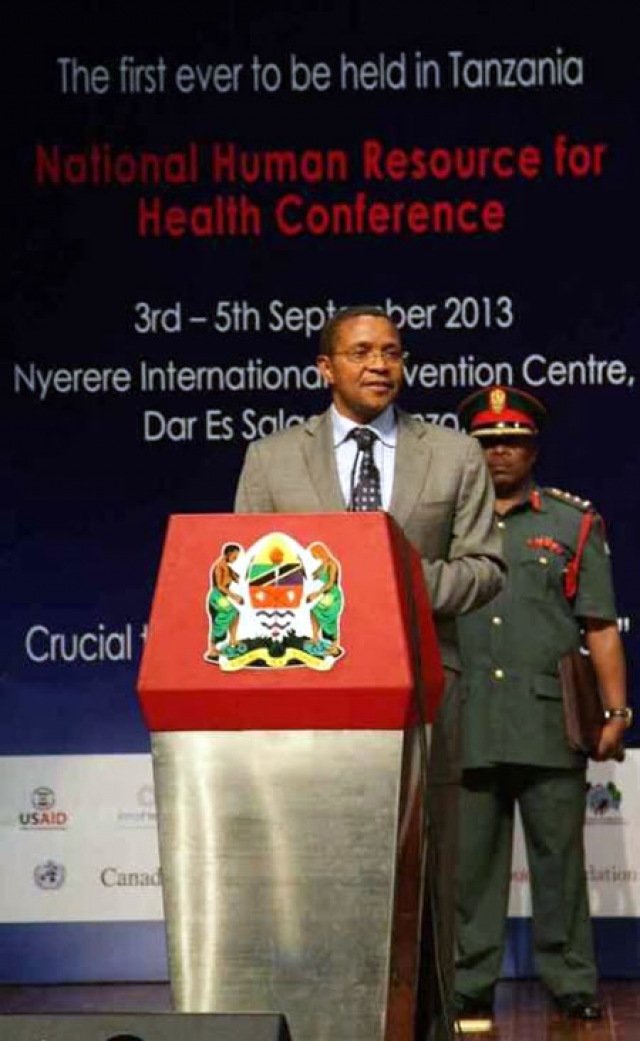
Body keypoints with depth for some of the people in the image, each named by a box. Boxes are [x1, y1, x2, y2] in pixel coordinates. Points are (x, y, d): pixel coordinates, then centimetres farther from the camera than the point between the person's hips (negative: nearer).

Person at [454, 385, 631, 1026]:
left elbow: (601, 628, 7)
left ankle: (571, 985, 10)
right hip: (466, 728, 1)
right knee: (469, 862, 4)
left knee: (559, 859, 2)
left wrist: (616, 711, 0)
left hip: (550, 726, -1)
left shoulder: (574, 523, 10)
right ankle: (468, 986, 11)